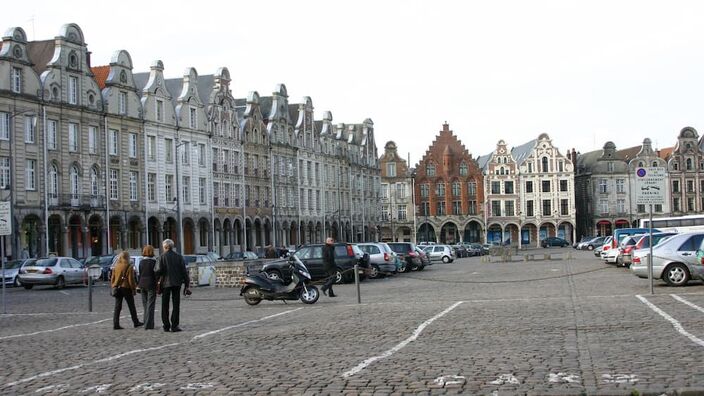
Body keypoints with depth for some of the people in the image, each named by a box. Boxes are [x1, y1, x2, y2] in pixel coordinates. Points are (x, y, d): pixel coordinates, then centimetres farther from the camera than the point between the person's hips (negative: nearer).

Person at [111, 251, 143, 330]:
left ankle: (116, 324, -1)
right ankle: (136, 322, 18)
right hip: (126, 288, -4)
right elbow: (131, 280, -12)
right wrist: (134, 289, -5)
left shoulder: (116, 267, 5)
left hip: (117, 289, 4)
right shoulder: (129, 267, -11)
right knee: (131, 307, 9)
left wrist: (113, 287, 17)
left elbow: (112, 279, 9)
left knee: (117, 308, 5)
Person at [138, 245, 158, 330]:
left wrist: (140, 285, 15)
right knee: (150, 305, -2)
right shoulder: (153, 262, -11)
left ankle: (147, 323, 21)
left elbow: (140, 274, 8)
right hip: (151, 284, -5)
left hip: (143, 285, 5)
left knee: (146, 305, 15)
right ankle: (148, 325, -5)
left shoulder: (141, 262, 5)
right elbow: (155, 274, -10)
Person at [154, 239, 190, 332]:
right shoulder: (179, 257, 2)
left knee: (165, 306, 9)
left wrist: (156, 281, 1)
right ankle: (174, 325, -2)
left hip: (165, 283, -1)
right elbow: (184, 271, 1)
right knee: (176, 305, 4)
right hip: (177, 283, 1)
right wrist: (187, 285, 4)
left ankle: (166, 326, 11)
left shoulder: (162, 257, -5)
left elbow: (158, 270, -13)